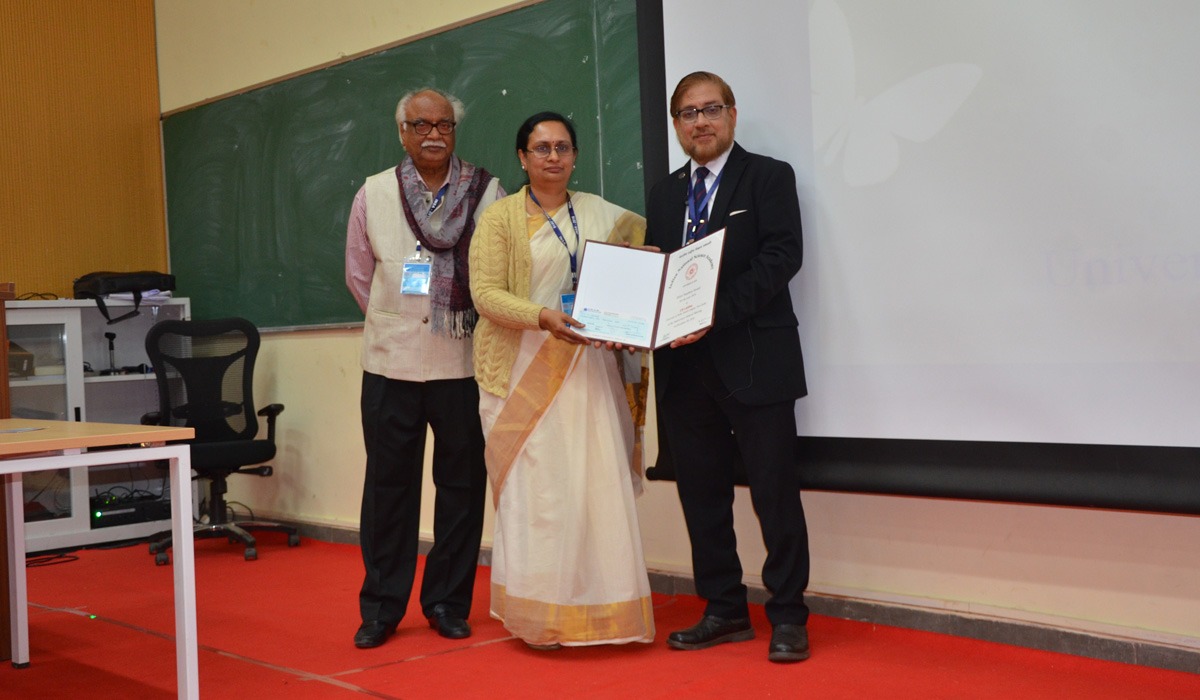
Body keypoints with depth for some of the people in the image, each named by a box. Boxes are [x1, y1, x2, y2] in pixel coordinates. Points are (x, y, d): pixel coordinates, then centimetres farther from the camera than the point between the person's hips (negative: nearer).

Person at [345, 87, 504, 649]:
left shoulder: (487, 192, 1)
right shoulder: (374, 194, 5)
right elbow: (358, 274, 11)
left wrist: (470, 324, -1)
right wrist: (393, 322, 8)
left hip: (464, 363, 0)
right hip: (391, 363, 1)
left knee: (461, 483, 6)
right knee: (389, 484, 6)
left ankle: (448, 603, 20)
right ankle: (381, 608, 17)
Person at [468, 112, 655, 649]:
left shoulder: (601, 215, 13)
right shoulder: (500, 218, 2)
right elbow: (485, 293, -6)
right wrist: (544, 316, -22)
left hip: (588, 366, 4)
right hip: (525, 369, -3)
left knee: (595, 482, 0)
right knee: (534, 488, -4)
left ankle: (594, 609, 9)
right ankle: (540, 615, 5)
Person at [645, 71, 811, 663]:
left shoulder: (768, 177, 1)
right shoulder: (664, 194, 17)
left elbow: (783, 255, -12)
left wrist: (717, 312, -21)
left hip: (753, 359, -5)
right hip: (683, 364, 6)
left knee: (774, 491, 0)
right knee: (701, 491, 10)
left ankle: (787, 616, 11)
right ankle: (724, 609, 22)